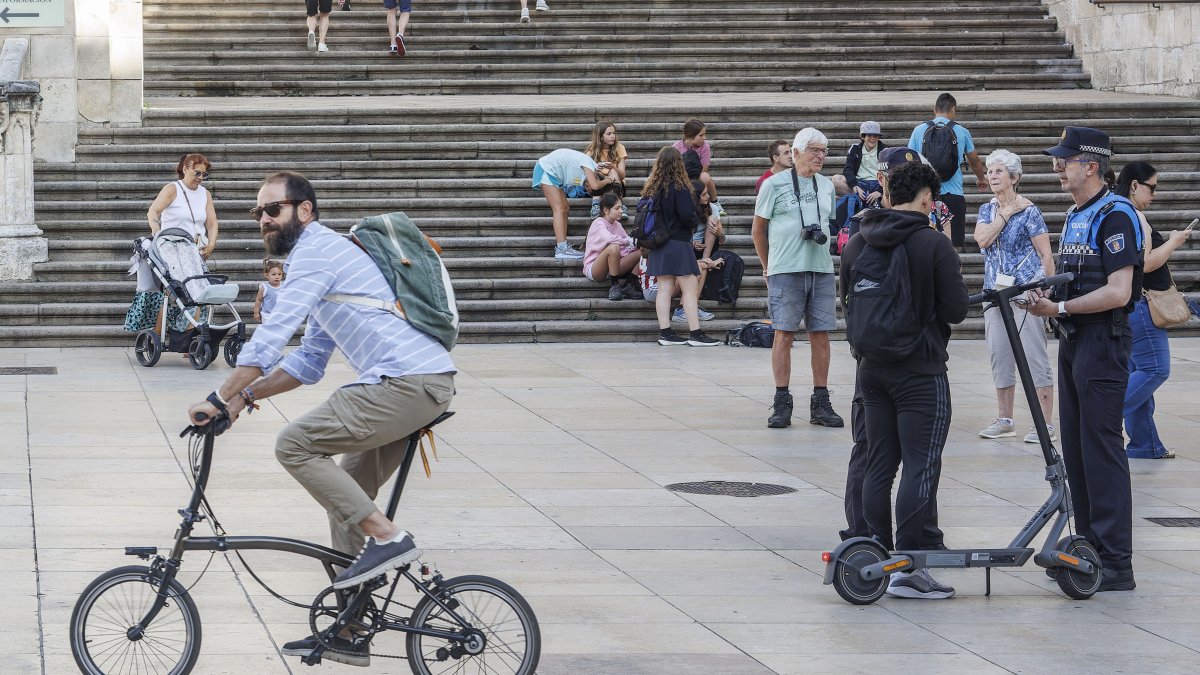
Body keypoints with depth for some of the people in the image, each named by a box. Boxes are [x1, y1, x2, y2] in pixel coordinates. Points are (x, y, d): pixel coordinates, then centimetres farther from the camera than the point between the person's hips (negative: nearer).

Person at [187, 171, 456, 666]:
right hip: (427, 384, 10)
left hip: (406, 382, -10)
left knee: (295, 444, -11)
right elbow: (309, 362, 29)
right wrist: (247, 395, 18)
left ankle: (386, 538, -10)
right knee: (346, 497, 14)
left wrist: (220, 398, -10)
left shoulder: (315, 251, -6)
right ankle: (348, 633, 19)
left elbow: (271, 336, -15)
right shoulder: (323, 254, 27)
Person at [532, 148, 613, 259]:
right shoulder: (589, 164, -22)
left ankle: (560, 246, 4)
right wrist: (607, 181, -16)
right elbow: (595, 185, -32)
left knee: (565, 208, 6)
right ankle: (562, 249, -22)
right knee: (560, 208, -15)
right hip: (546, 170, -10)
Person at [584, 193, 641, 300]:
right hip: (593, 269, -7)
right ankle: (614, 287, -23)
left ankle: (626, 286, -5)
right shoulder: (598, 223, -11)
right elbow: (609, 238, -32)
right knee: (613, 247, -37)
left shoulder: (617, 225, 13)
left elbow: (625, 249, 5)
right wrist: (631, 241, -28)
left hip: (612, 267, 7)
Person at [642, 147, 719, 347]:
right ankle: (695, 333, -5)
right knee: (690, 288, -3)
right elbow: (687, 215, -19)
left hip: (658, 244, 7)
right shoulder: (679, 188, -14)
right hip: (678, 243, -7)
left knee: (664, 288, 8)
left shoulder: (651, 188, 6)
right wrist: (695, 222, 3)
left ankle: (665, 332, 7)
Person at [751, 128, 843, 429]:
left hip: (821, 269, 4)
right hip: (786, 271, -4)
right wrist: (768, 266, 9)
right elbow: (757, 229, 5)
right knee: (784, 334, -5)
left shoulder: (826, 186, 14)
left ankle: (821, 403, 8)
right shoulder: (774, 184, 0)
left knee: (821, 335, 3)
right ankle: (782, 403, 0)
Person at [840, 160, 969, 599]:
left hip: (872, 369, 6)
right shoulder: (934, 245, -13)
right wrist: (927, 310, 7)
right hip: (921, 370, -6)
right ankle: (908, 567, -9)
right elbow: (957, 309, -12)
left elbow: (847, 304, 13)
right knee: (921, 466, -4)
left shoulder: (857, 245, 5)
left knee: (878, 464, 13)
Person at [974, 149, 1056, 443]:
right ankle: (1004, 420, 19)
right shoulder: (987, 210, 11)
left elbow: (1046, 255, -6)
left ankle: (1046, 424, -6)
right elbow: (982, 240, -7)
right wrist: (1005, 214, -11)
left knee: (1034, 356, -7)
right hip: (995, 291, 6)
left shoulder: (1029, 211, -6)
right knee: (1000, 357, 10)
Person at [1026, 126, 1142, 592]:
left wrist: (1060, 307, -18)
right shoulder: (1075, 216, 16)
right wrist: (1046, 296, 5)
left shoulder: (1115, 215, -13)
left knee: (1102, 450, -10)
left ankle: (1116, 565, -9)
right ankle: (1089, 549, 19)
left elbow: (1118, 292, -21)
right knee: (1075, 450, 11)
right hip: (1073, 342, 10)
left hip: (1103, 342, -10)